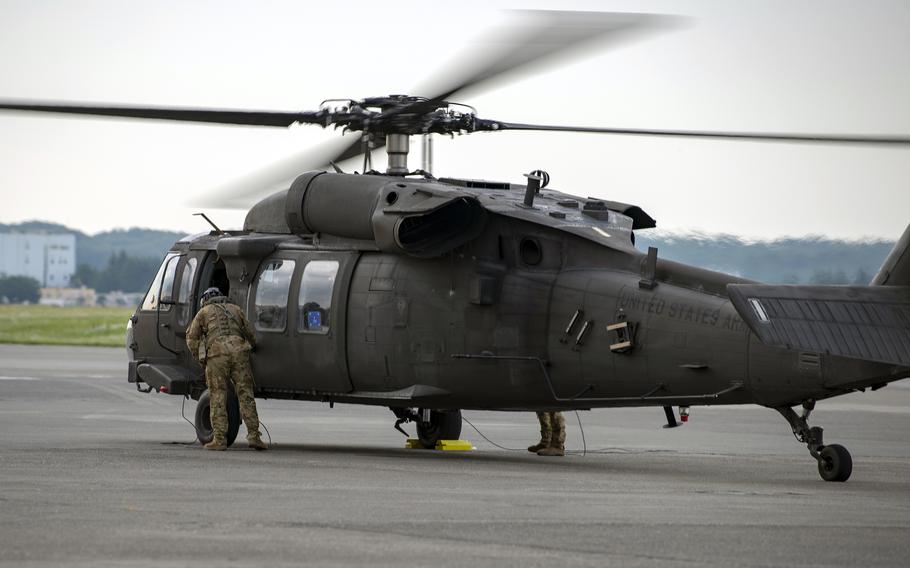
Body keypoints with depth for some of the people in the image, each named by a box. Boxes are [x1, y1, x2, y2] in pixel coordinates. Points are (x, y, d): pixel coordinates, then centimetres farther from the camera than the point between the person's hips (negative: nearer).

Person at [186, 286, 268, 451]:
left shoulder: (204, 312, 20)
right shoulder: (236, 309, 27)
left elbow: (192, 338, 19)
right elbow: (250, 333, 27)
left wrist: (200, 359, 27)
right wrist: (249, 349, 43)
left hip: (217, 353, -2)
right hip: (239, 351, 2)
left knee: (218, 397, 1)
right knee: (245, 394, 2)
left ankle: (219, 439, -3)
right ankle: (254, 435, -6)